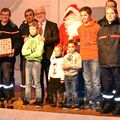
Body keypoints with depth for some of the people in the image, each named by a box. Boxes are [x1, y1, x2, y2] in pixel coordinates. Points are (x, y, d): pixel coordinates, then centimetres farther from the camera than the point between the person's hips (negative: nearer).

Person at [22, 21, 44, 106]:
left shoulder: (40, 39, -1)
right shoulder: (28, 39, 13)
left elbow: (39, 53, -13)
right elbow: (23, 51, 2)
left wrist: (28, 54, -8)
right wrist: (32, 50, -11)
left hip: (36, 62, -4)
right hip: (28, 62, 4)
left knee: (37, 82, -1)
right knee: (28, 82, 5)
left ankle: (38, 99, 4)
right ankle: (27, 99, 10)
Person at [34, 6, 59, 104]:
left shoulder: (53, 25, 4)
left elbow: (57, 39, -7)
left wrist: (45, 39, -18)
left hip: (48, 55, -3)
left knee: (49, 79, 0)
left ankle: (50, 98, 10)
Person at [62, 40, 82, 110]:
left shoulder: (77, 55, -2)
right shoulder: (66, 56, 14)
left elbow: (79, 65, -12)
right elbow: (63, 65, 13)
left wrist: (71, 65, -18)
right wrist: (64, 66, -9)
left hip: (74, 75, -5)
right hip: (67, 75, 5)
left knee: (74, 91, -3)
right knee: (68, 92, 11)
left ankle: (76, 105, 4)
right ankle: (68, 104, 18)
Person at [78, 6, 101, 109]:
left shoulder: (96, 26, -2)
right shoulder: (80, 28, 13)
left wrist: (99, 53, -5)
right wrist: (82, 51, 14)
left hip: (94, 57, -5)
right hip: (84, 57, 5)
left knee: (95, 81, -4)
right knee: (87, 81, 10)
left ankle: (97, 101, 3)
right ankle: (89, 100, 17)